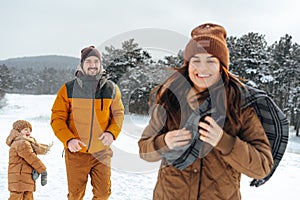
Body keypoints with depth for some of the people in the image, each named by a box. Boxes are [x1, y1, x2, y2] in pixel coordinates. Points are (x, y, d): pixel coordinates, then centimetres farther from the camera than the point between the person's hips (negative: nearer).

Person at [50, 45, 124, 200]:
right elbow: (57, 118, -4)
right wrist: (68, 139, -19)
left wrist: (112, 132, -11)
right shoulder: (68, 89, -5)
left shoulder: (111, 89, 0)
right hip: (76, 152, -1)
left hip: (102, 152, 1)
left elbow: (118, 113, 8)